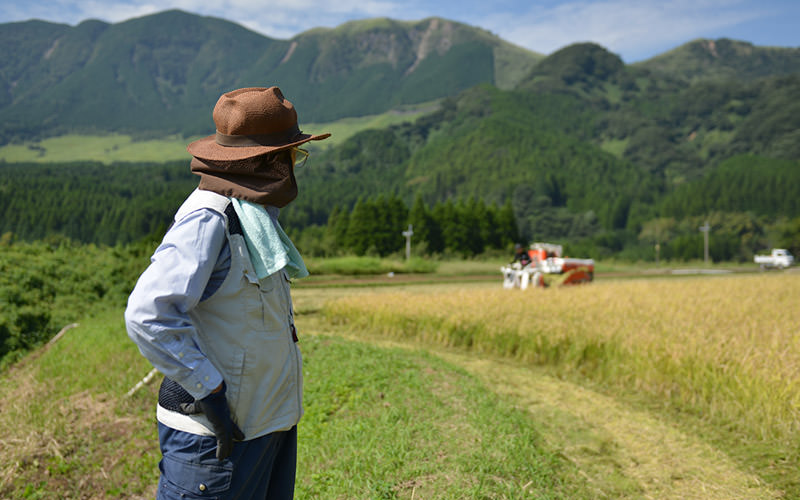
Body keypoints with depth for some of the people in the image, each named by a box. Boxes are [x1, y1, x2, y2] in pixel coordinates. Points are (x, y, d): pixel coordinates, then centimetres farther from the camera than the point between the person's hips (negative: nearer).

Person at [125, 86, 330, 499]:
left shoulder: (255, 214, 11)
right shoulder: (207, 219, -19)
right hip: (217, 434, -9)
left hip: (268, 419, 9)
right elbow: (149, 315, -26)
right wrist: (211, 393, -22)